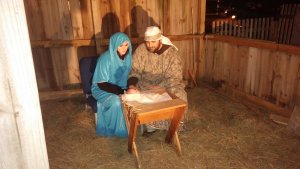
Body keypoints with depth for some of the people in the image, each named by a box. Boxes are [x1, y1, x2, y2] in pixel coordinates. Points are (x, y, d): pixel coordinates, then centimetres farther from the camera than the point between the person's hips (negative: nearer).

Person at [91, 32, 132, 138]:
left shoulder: (127, 56, -7)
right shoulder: (105, 59, -25)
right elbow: (102, 84, -24)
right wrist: (123, 91, -32)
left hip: (120, 87, 5)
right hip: (102, 89, -5)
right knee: (116, 101, -33)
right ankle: (117, 129, -9)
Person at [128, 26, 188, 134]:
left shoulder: (172, 53, -14)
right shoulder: (140, 50, -8)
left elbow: (174, 78, -16)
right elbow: (134, 71, -5)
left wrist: (158, 87, -30)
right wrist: (132, 85, -25)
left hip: (167, 85, -1)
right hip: (145, 84, 2)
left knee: (179, 95, -27)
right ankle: (150, 123, -1)